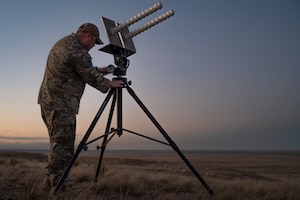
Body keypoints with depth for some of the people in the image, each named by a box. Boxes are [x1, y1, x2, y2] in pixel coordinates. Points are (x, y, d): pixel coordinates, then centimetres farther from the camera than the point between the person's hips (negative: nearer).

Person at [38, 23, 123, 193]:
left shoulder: (63, 43, 17)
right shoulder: (76, 50, -15)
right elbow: (90, 77, -9)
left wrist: (99, 70, 21)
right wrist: (110, 84, 5)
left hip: (49, 102, 11)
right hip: (61, 105, -11)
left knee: (58, 146, 16)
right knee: (63, 148, -8)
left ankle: (51, 185, 24)